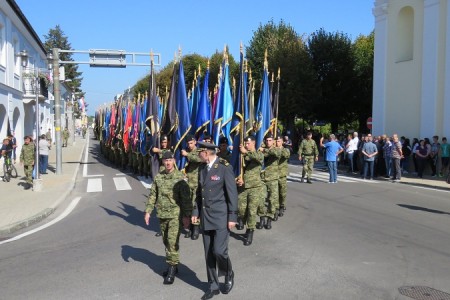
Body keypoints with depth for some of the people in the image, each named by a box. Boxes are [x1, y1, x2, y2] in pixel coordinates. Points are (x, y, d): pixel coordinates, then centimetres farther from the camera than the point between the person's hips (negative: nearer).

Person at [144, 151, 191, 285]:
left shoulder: (180, 177, -8)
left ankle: (172, 270, -1)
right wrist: (148, 211, 6)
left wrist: (186, 215, -11)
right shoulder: (158, 177, 6)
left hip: (175, 214, -5)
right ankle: (173, 265, 29)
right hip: (162, 214, 5)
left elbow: (185, 197, -9)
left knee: (173, 241, -10)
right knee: (166, 241, 14)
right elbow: (153, 195, 12)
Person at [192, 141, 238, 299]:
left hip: (221, 216, -6)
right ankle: (213, 286, 23)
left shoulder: (225, 167, -14)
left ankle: (229, 275, 21)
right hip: (206, 216, 6)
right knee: (209, 253, 9)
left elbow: (232, 193, -13)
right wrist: (196, 212, 9)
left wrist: (232, 217, -14)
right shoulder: (202, 168, 6)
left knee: (219, 250, -9)